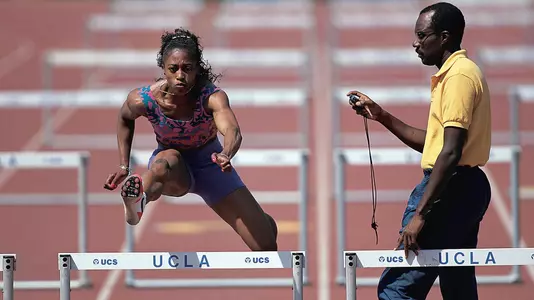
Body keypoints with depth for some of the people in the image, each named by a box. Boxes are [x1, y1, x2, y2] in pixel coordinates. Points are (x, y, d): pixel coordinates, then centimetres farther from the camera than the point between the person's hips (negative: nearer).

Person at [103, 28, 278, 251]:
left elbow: (232, 130, -51)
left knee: (266, 246, -1)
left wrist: (225, 155, -73)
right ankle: (137, 205, -65)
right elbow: (125, 118, 1)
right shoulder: (143, 99, -25)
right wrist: (124, 166, -2)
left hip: (208, 163, 0)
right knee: (168, 160, -41)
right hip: (168, 166, 0)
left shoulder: (212, 97, -31)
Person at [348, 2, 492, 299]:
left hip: (451, 189, -11)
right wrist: (381, 116, 18)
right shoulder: (454, 73, 19)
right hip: (461, 189, 11)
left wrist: (419, 215, -24)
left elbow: (451, 152, -22)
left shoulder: (460, 75, -14)